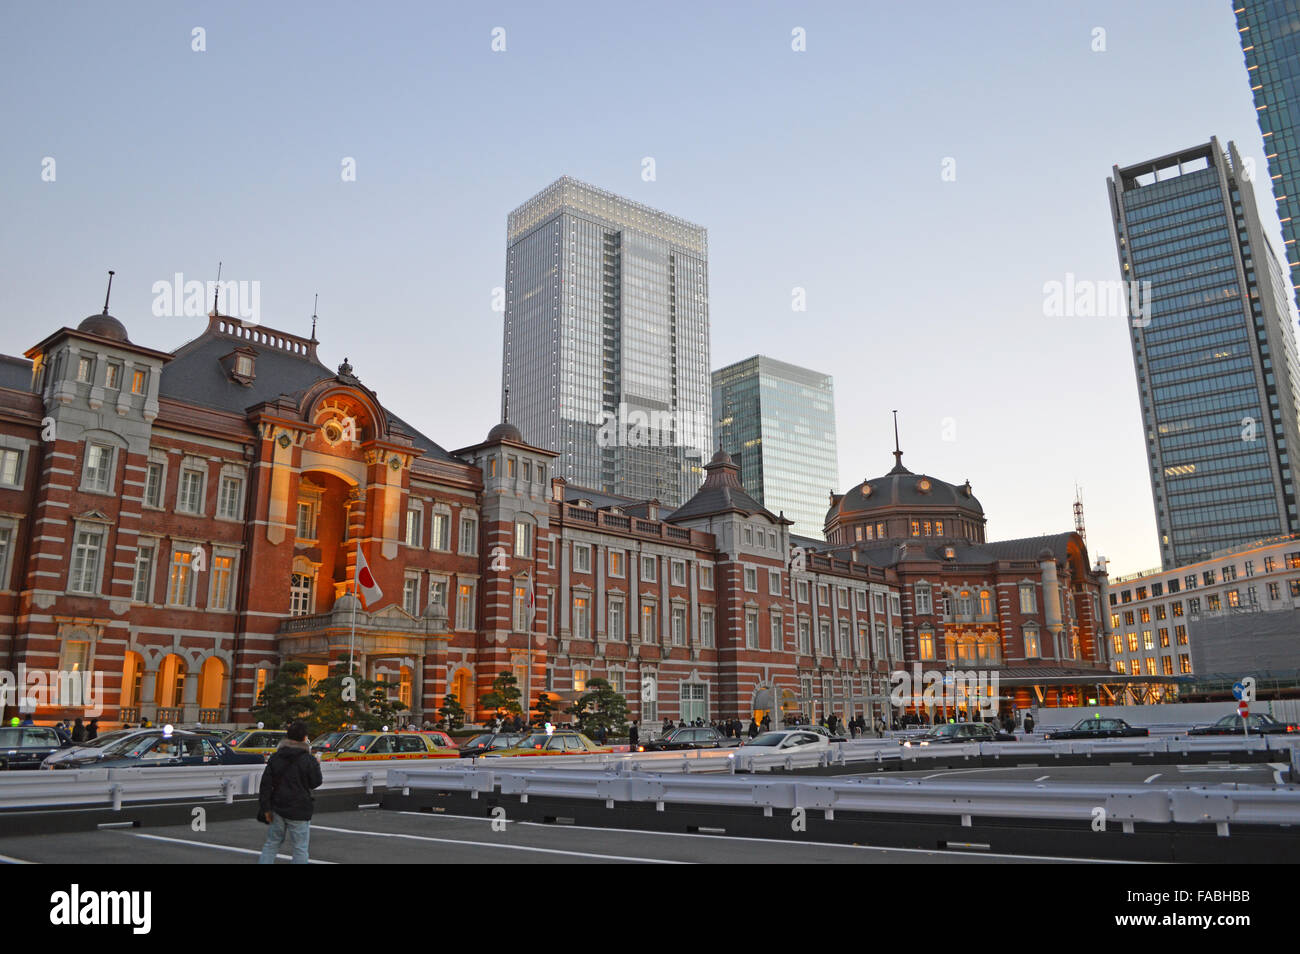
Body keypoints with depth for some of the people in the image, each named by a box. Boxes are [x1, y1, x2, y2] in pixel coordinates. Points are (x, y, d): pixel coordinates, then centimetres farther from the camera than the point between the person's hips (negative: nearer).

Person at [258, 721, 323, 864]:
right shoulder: (308, 760, -13)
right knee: (300, 848, 5)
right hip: (299, 811, -4)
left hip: (278, 809, 4)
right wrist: (317, 766, 14)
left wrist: (266, 808, 4)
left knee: (272, 843, 18)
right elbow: (316, 783, -2)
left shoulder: (275, 757, 1)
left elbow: (266, 784, 0)